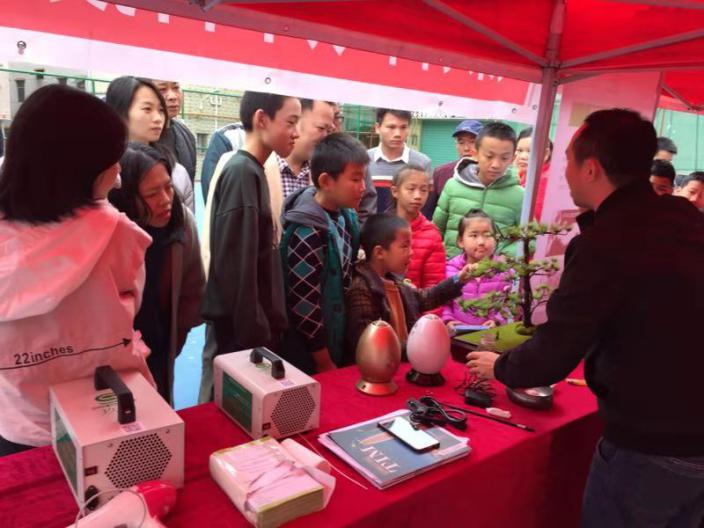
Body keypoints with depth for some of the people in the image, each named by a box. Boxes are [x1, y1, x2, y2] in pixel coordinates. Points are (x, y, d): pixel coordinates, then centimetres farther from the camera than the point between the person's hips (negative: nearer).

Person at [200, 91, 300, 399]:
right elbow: (236, 266, -21)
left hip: (251, 326, 8)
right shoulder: (242, 172, -16)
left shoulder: (254, 171, 11)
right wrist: (255, 337, -18)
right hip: (241, 331, -8)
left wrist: (265, 328, 14)